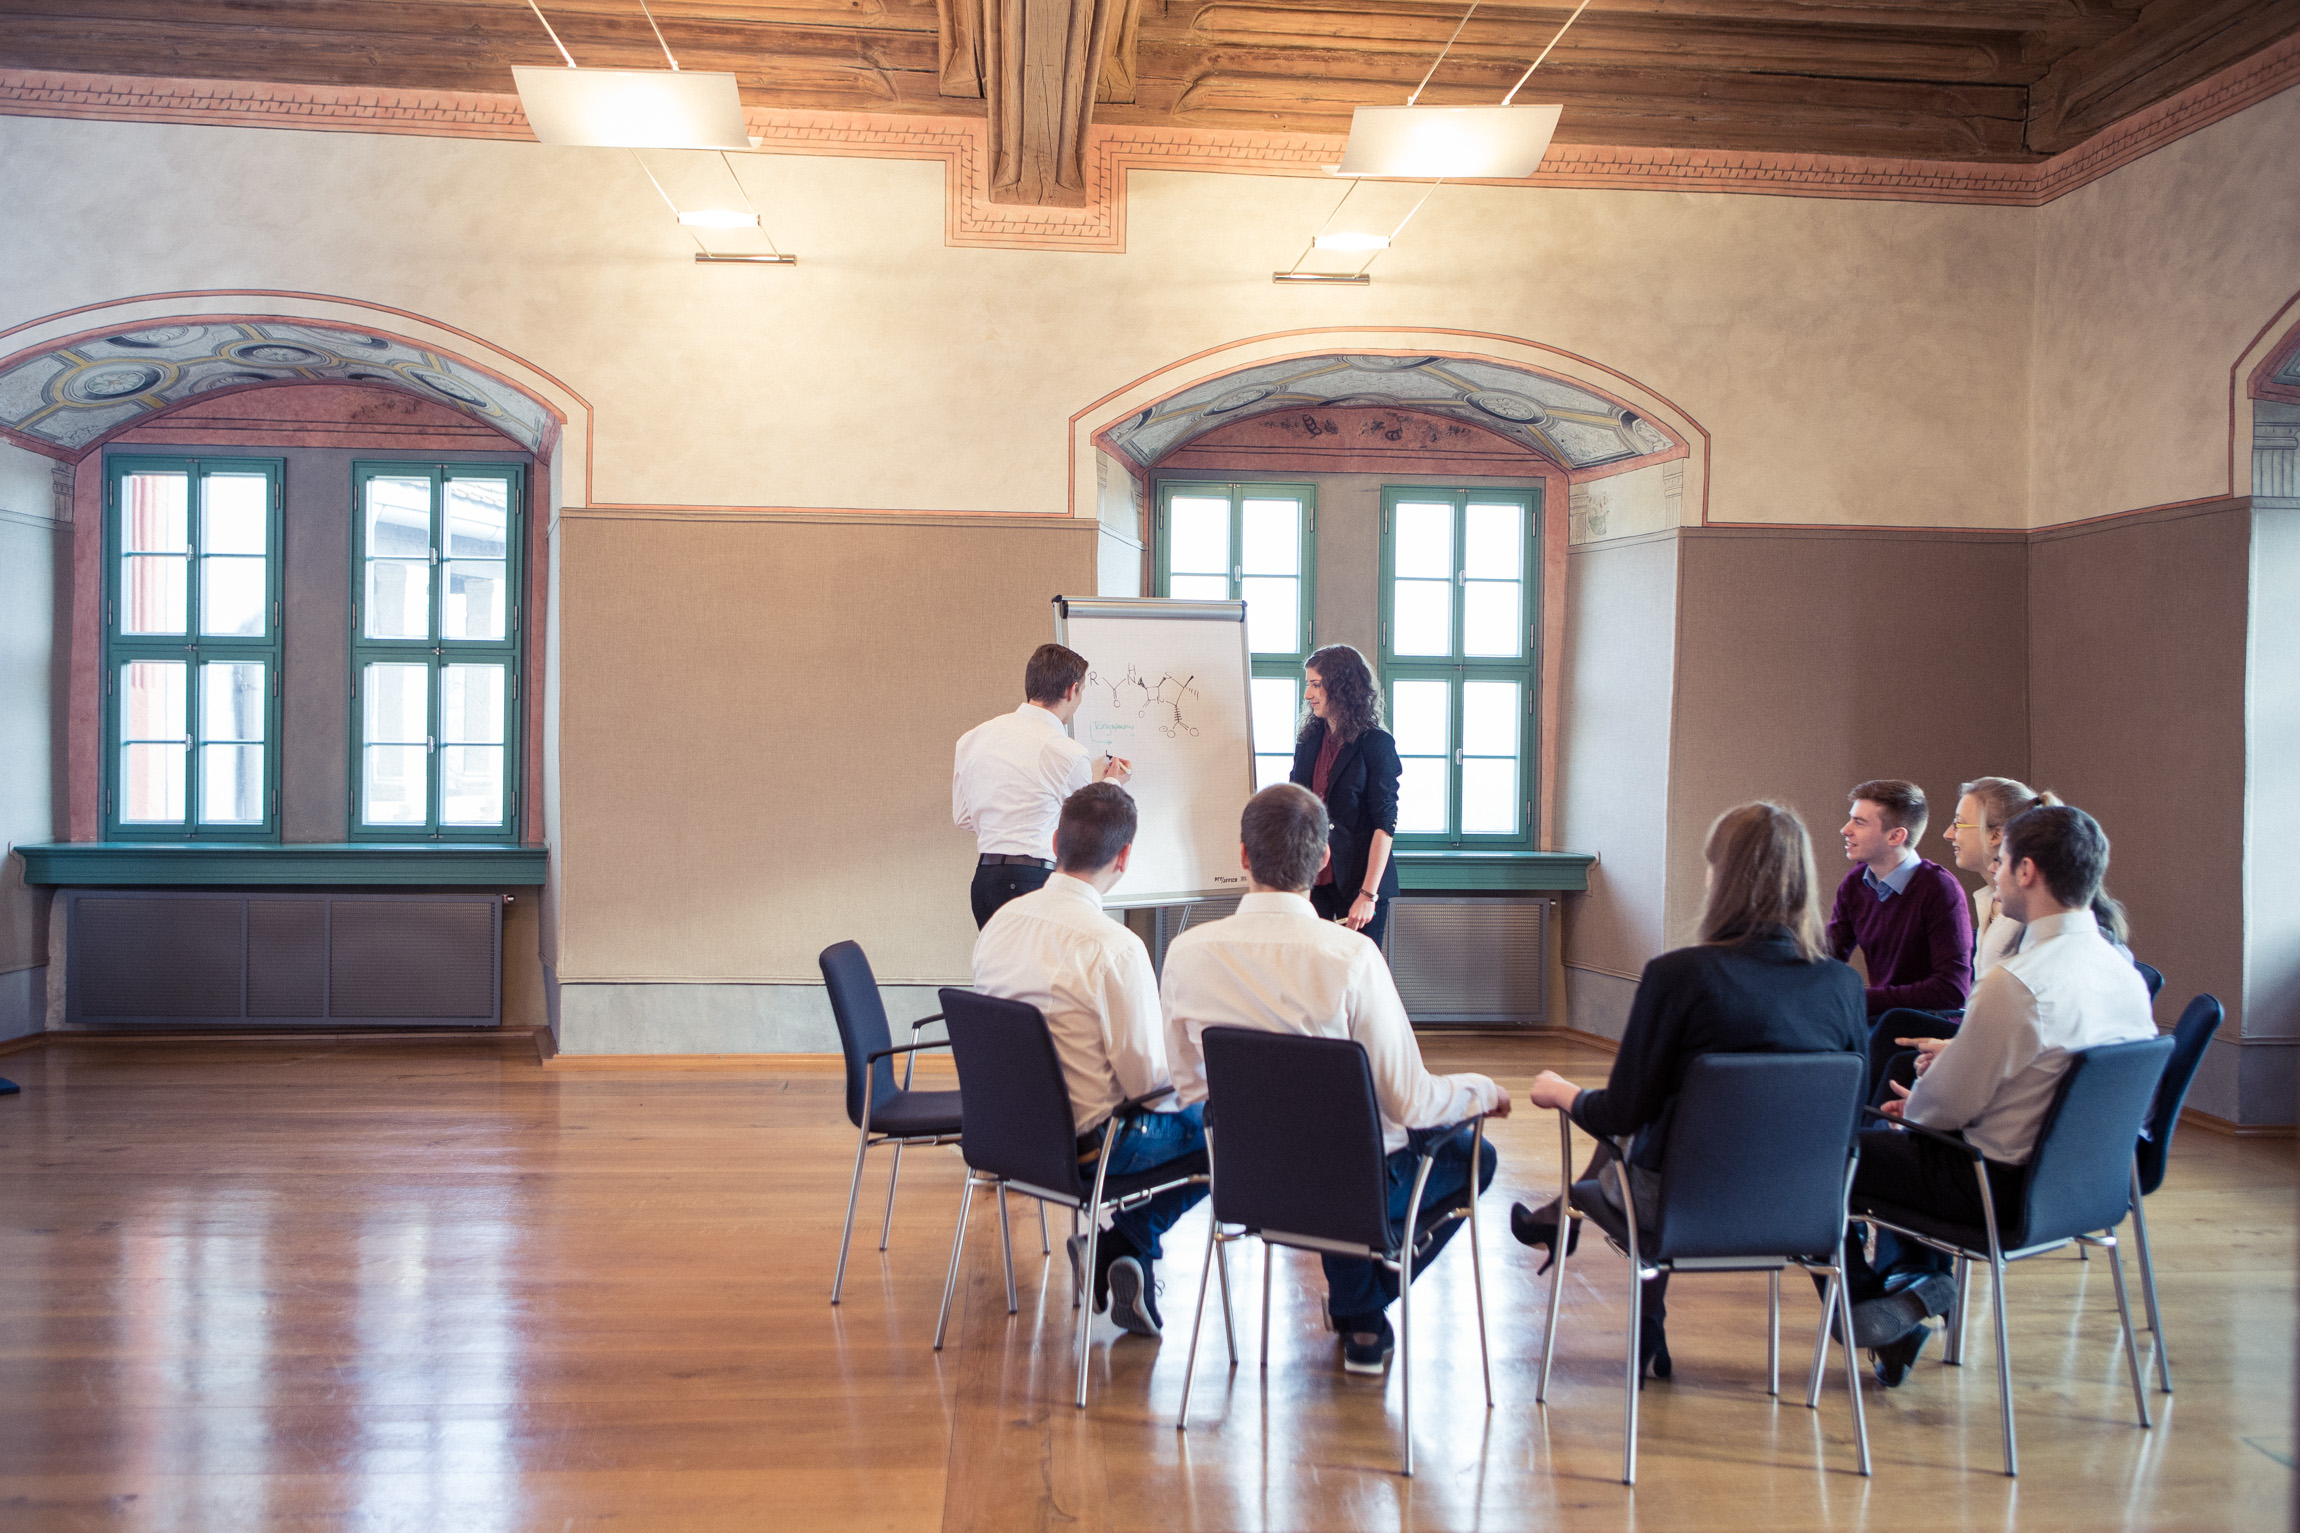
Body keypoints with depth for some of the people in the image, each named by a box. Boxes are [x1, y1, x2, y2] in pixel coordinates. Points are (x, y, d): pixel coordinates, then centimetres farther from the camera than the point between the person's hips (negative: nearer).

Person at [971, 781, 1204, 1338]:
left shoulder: (1001, 921, -2)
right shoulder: (1115, 946, -25)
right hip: (1089, 1143, -8)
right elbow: (1147, 1077, -20)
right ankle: (1122, 1246, 7)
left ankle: (1123, 1254, 18)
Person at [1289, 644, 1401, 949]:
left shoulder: (1375, 744, -6)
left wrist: (1368, 895, -16)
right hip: (1311, 881, 5)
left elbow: (1384, 823, -11)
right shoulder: (1309, 741, 12)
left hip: (1357, 879, -5)